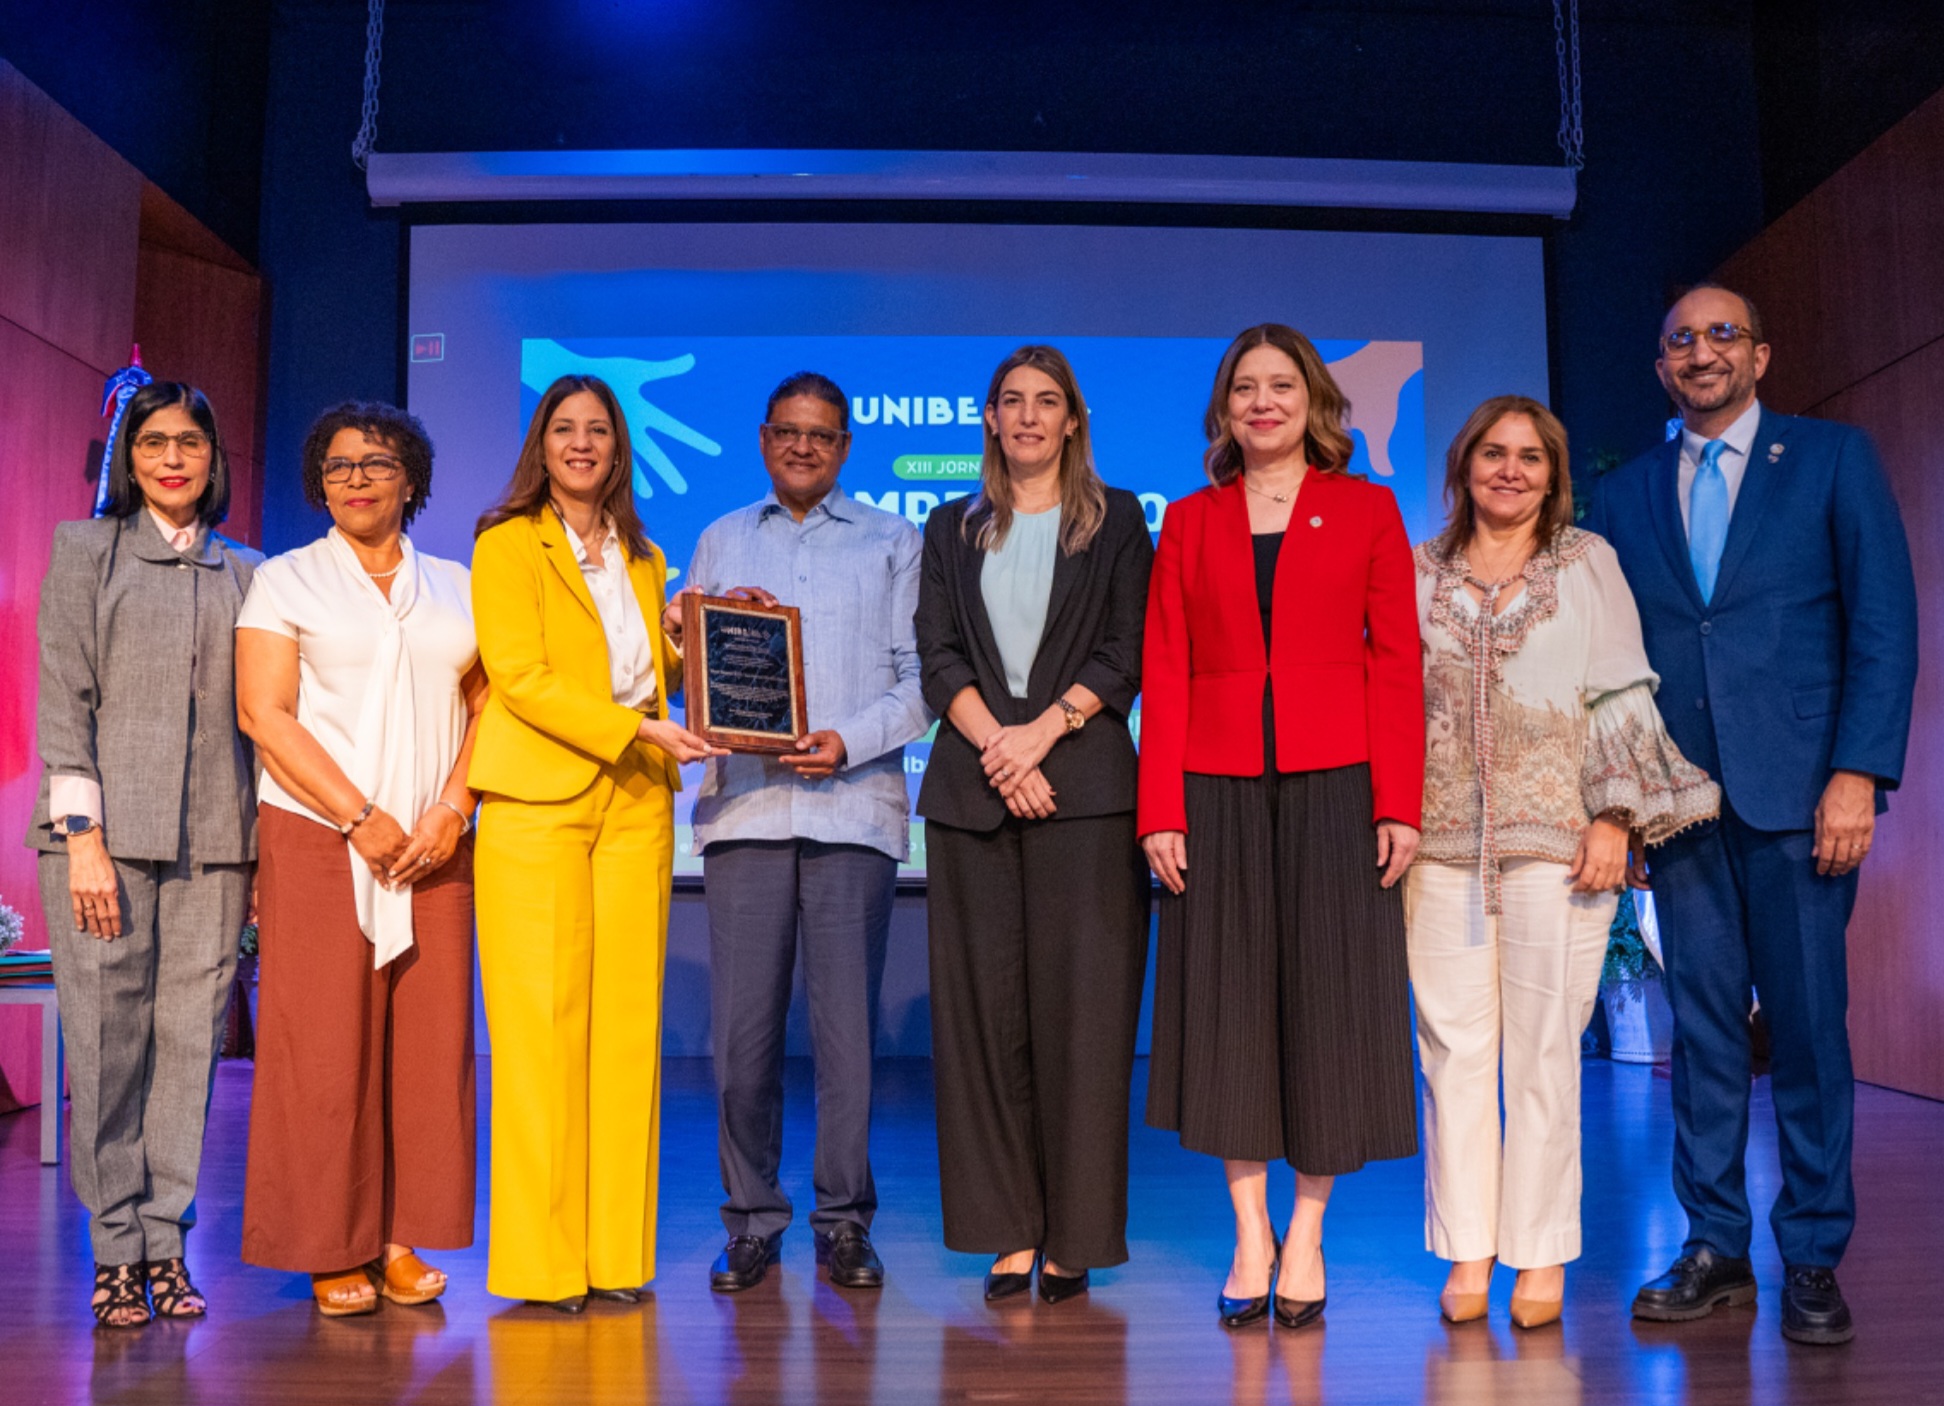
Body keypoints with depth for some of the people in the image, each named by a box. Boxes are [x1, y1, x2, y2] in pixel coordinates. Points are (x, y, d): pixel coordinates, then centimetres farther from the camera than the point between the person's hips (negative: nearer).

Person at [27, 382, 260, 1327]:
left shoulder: (245, 573, 15)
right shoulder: (84, 550, 8)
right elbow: (63, 701, 0)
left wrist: (266, 849, 6)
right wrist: (84, 837, -9)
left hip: (212, 839, 2)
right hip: (108, 831, -2)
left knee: (190, 1036, 1)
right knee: (106, 1037, -2)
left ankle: (166, 1241, 10)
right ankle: (117, 1248, 8)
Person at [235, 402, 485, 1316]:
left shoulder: (455, 587, 15)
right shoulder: (286, 581, 6)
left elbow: (487, 706, 10)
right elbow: (263, 713, -4)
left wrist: (453, 810, -6)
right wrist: (360, 817, -11)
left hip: (433, 846, 3)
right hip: (318, 839, -3)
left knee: (427, 1036, 1)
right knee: (323, 1043, -3)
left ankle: (402, 1240, 11)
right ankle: (331, 1251, 7)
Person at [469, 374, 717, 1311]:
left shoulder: (642, 559, 20)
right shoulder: (507, 543, 3)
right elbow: (519, 676, -8)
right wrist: (633, 728, -16)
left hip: (636, 805, 5)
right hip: (536, 803, -5)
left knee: (627, 1023, 2)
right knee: (541, 1025, -5)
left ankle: (615, 1251, 10)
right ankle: (540, 1261, 2)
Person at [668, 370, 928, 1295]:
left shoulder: (892, 543, 14)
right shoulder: (721, 542, 20)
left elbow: (920, 679, 6)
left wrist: (849, 741, -9)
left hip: (854, 804, -1)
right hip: (744, 801, 2)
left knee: (847, 1021, -2)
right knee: (742, 1022, -1)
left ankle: (844, 1221, 11)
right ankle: (751, 1218, 13)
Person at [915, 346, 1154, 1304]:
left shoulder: (1116, 521, 11)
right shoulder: (953, 528, 17)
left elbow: (1126, 654, 1)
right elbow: (937, 655, 6)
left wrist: (1041, 731, -11)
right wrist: (995, 744, -9)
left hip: (1084, 783, -2)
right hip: (970, 784, 2)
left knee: (1080, 1001, -5)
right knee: (983, 1003, 1)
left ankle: (1074, 1238, 4)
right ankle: (1008, 1233, 9)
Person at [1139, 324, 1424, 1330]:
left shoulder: (1367, 510, 8)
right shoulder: (1189, 523, 11)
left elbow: (1396, 662, 2)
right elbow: (1164, 673, 6)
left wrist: (1399, 802, -7)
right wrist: (1160, 809, -3)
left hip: (1335, 784, -1)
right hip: (1219, 788, 1)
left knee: (1328, 995, 2)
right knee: (1229, 1000, 3)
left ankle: (1305, 1234, 15)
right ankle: (1249, 1237, 14)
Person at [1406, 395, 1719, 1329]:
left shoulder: (1587, 562, 9)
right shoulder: (1420, 571, 13)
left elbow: (1622, 697, 5)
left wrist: (1614, 817, -5)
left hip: (1553, 838, -1)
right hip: (1440, 841, 2)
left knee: (1544, 1050, 0)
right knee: (1454, 1048, 3)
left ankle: (1541, 1256, 11)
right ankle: (1467, 1254, 12)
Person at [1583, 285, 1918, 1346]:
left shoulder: (1833, 459, 6)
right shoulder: (1621, 496, 13)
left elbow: (1884, 621, -1)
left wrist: (1857, 772, -10)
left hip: (1797, 787, -2)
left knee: (1808, 1023, 2)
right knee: (1702, 1024, 7)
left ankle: (1812, 1261, 13)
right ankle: (1715, 1250, 16)